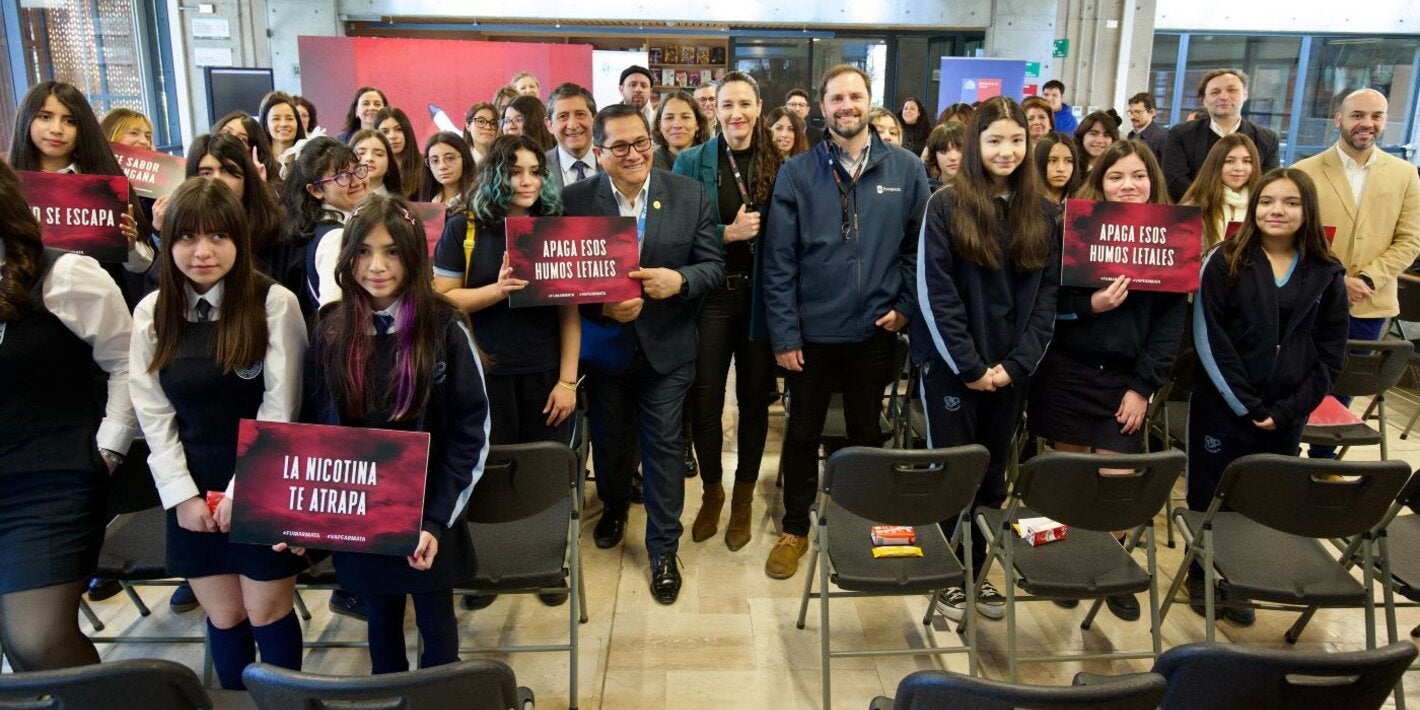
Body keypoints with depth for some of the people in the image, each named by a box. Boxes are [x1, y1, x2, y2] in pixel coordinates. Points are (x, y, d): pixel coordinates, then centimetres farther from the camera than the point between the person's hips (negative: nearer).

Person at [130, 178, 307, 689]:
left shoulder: (275, 303, -11)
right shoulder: (152, 313, 3)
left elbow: (280, 408, -12)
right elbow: (153, 414, 2)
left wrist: (240, 490, -13)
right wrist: (182, 494, -6)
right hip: (192, 490, 4)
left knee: (266, 612, 7)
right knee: (223, 617, 12)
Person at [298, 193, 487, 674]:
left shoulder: (444, 329, -12)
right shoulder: (329, 331, -2)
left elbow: (471, 433, -10)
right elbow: (312, 427, 5)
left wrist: (438, 519, -15)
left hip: (427, 515, -3)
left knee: (435, 625, 11)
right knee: (381, 621, 19)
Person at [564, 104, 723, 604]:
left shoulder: (690, 196, -5)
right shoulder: (575, 200, -8)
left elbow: (713, 266, -3)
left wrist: (679, 279, -23)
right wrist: (604, 308, -23)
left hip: (666, 348, -1)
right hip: (604, 345, 1)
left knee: (664, 447, 4)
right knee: (609, 439, 20)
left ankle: (663, 551, 20)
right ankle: (614, 508, 49)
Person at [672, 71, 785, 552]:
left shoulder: (778, 164, 2)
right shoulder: (692, 162, 0)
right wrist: (729, 232, -16)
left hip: (762, 296, 1)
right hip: (711, 295, -1)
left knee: (754, 399, 9)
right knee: (704, 401, 3)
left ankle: (744, 496, 28)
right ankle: (711, 491, 27)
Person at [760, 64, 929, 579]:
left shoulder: (906, 170, -1)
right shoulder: (796, 173, -5)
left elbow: (919, 245, 6)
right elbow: (778, 259, -7)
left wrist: (906, 306, -4)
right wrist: (783, 334, -10)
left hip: (875, 330, 1)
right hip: (812, 331, -1)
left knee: (866, 431, 17)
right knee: (802, 433, 12)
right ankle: (795, 528, 29)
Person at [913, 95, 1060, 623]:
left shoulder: (1043, 211, 5)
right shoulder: (946, 205, -6)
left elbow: (1046, 295, 4)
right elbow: (935, 292, -11)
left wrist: (1016, 363, -6)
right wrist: (968, 365, -14)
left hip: (1009, 369, 4)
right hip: (951, 365, -3)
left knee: (993, 474, 12)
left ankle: (977, 568, 28)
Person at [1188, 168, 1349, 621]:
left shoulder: (1327, 274, 4)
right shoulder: (1225, 262, -3)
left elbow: (1330, 354, 4)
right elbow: (1208, 338, -9)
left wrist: (1287, 410, -7)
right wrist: (1246, 404, -13)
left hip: (1286, 417, 2)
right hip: (1223, 407, -2)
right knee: (1210, 498, 5)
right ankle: (1202, 575, 25)